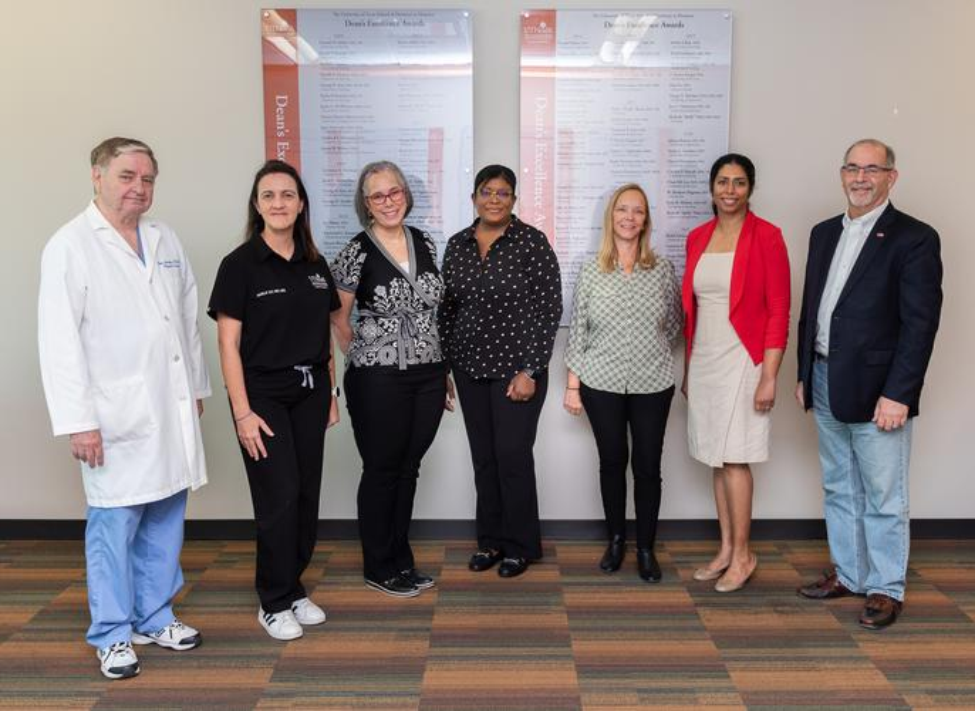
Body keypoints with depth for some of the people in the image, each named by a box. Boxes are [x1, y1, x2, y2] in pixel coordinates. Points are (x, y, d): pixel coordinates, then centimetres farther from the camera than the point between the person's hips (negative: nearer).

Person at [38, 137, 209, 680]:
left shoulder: (165, 239, 11)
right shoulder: (70, 246, -6)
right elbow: (60, 341, -10)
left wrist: (197, 387, 16)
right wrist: (78, 421, -14)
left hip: (174, 410, 6)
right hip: (117, 416, -5)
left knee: (165, 522, 13)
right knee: (115, 525, 2)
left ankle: (156, 617, 28)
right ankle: (114, 635, 18)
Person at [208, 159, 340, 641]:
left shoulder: (315, 266, 8)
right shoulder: (240, 264, -8)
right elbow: (228, 343, -10)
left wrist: (331, 394, 12)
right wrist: (242, 412, -15)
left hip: (310, 392, 5)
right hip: (264, 393, -5)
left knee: (307, 495, 8)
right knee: (278, 497, -4)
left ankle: (293, 589, 25)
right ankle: (274, 603, 13)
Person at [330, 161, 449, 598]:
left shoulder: (425, 244, 8)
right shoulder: (357, 252, -8)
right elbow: (337, 319, -2)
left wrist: (444, 371, 14)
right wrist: (365, 357, 2)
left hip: (428, 376, 5)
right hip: (378, 381, -5)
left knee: (408, 468, 14)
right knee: (382, 471, 6)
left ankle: (401, 559, 28)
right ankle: (378, 568, 21)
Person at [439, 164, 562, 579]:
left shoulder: (532, 242, -8)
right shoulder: (457, 245, 6)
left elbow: (549, 309, -10)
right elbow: (447, 308, 13)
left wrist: (530, 370, -14)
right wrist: (446, 362, 9)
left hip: (515, 367, -4)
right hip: (470, 368, 5)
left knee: (513, 455, -2)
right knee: (483, 455, 10)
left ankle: (521, 546, 15)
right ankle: (491, 540, 24)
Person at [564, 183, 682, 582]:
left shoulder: (663, 270, 0)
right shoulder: (591, 273, 0)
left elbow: (676, 324, 11)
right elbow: (577, 332, 1)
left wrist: (652, 352, 8)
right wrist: (572, 385, -1)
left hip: (653, 385, 0)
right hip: (601, 385, 0)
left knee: (648, 465, 4)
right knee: (612, 461, 11)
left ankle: (646, 548, 19)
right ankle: (616, 540, 28)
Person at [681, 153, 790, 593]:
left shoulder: (766, 237, -7)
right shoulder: (697, 238, 9)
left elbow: (779, 311, -9)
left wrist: (769, 376, -14)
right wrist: (687, 369, 14)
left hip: (742, 361, -5)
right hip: (703, 361, 6)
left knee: (733, 458, -3)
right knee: (716, 459, 11)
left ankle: (742, 555, 12)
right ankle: (726, 549, 22)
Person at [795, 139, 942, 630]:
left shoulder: (914, 239, -9)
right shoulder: (825, 233, 12)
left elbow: (920, 323, -14)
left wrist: (898, 395, -18)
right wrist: (804, 375, 12)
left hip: (876, 391, -6)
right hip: (825, 383, 7)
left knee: (883, 497, 5)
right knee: (839, 489, 17)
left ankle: (886, 589, 20)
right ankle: (847, 574, 31)